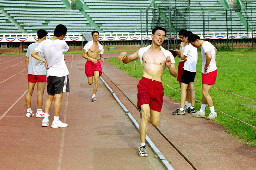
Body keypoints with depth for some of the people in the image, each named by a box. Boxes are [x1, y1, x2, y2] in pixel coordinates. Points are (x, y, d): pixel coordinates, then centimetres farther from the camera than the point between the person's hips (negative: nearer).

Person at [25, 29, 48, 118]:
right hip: (41, 72, -5)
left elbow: (27, 60, 11)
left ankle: (28, 111, 13)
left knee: (29, 91, 9)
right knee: (40, 92, 1)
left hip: (30, 72, 5)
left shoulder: (30, 46, 6)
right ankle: (39, 112, 4)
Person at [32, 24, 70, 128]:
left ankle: (45, 119, 10)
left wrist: (44, 61, 6)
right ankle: (56, 121, 2)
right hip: (60, 73, -5)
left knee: (50, 97, 14)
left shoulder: (44, 43, 2)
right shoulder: (61, 43, -13)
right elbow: (67, 49, 9)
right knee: (58, 97, -1)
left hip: (50, 73, 5)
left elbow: (33, 54, 5)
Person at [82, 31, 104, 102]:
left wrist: (102, 58, -4)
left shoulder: (100, 46, 8)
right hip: (89, 63, -3)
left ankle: (94, 95, -4)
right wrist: (92, 59, -19)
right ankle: (90, 80, 41)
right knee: (90, 83, 1)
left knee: (96, 79, -15)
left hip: (96, 63, 3)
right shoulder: (88, 44, -8)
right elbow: (83, 55, -9)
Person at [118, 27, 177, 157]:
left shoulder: (167, 54, 6)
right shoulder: (143, 51, 11)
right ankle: (142, 146, -12)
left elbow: (175, 74, -1)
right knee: (145, 114, -22)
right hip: (144, 84, -1)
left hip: (158, 87, 1)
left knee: (155, 123, 3)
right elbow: (127, 61, 22)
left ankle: (143, 109, 39)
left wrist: (169, 66, -22)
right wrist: (124, 56, -1)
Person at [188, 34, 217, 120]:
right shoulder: (207, 44, 12)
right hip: (206, 72, 10)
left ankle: (213, 112, 0)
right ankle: (201, 111, 21)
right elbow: (214, 49, 33)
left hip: (209, 72, -10)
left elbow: (209, 57, -38)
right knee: (205, 92, 13)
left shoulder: (204, 45, -19)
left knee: (205, 92, -9)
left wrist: (206, 67, -21)